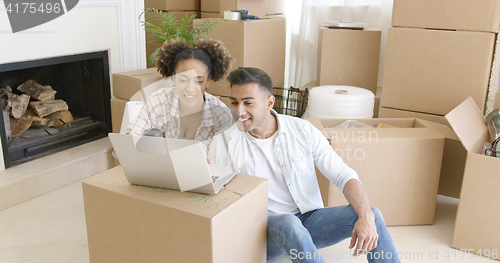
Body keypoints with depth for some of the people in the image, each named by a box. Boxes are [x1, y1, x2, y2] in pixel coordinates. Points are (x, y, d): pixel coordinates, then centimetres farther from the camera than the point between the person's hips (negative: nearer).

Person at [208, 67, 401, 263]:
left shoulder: (303, 130, -2)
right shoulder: (224, 142, -5)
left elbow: (344, 175, -5)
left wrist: (366, 217, -22)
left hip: (308, 219, 3)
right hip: (261, 229, -2)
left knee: (372, 215, -16)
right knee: (289, 224, -37)